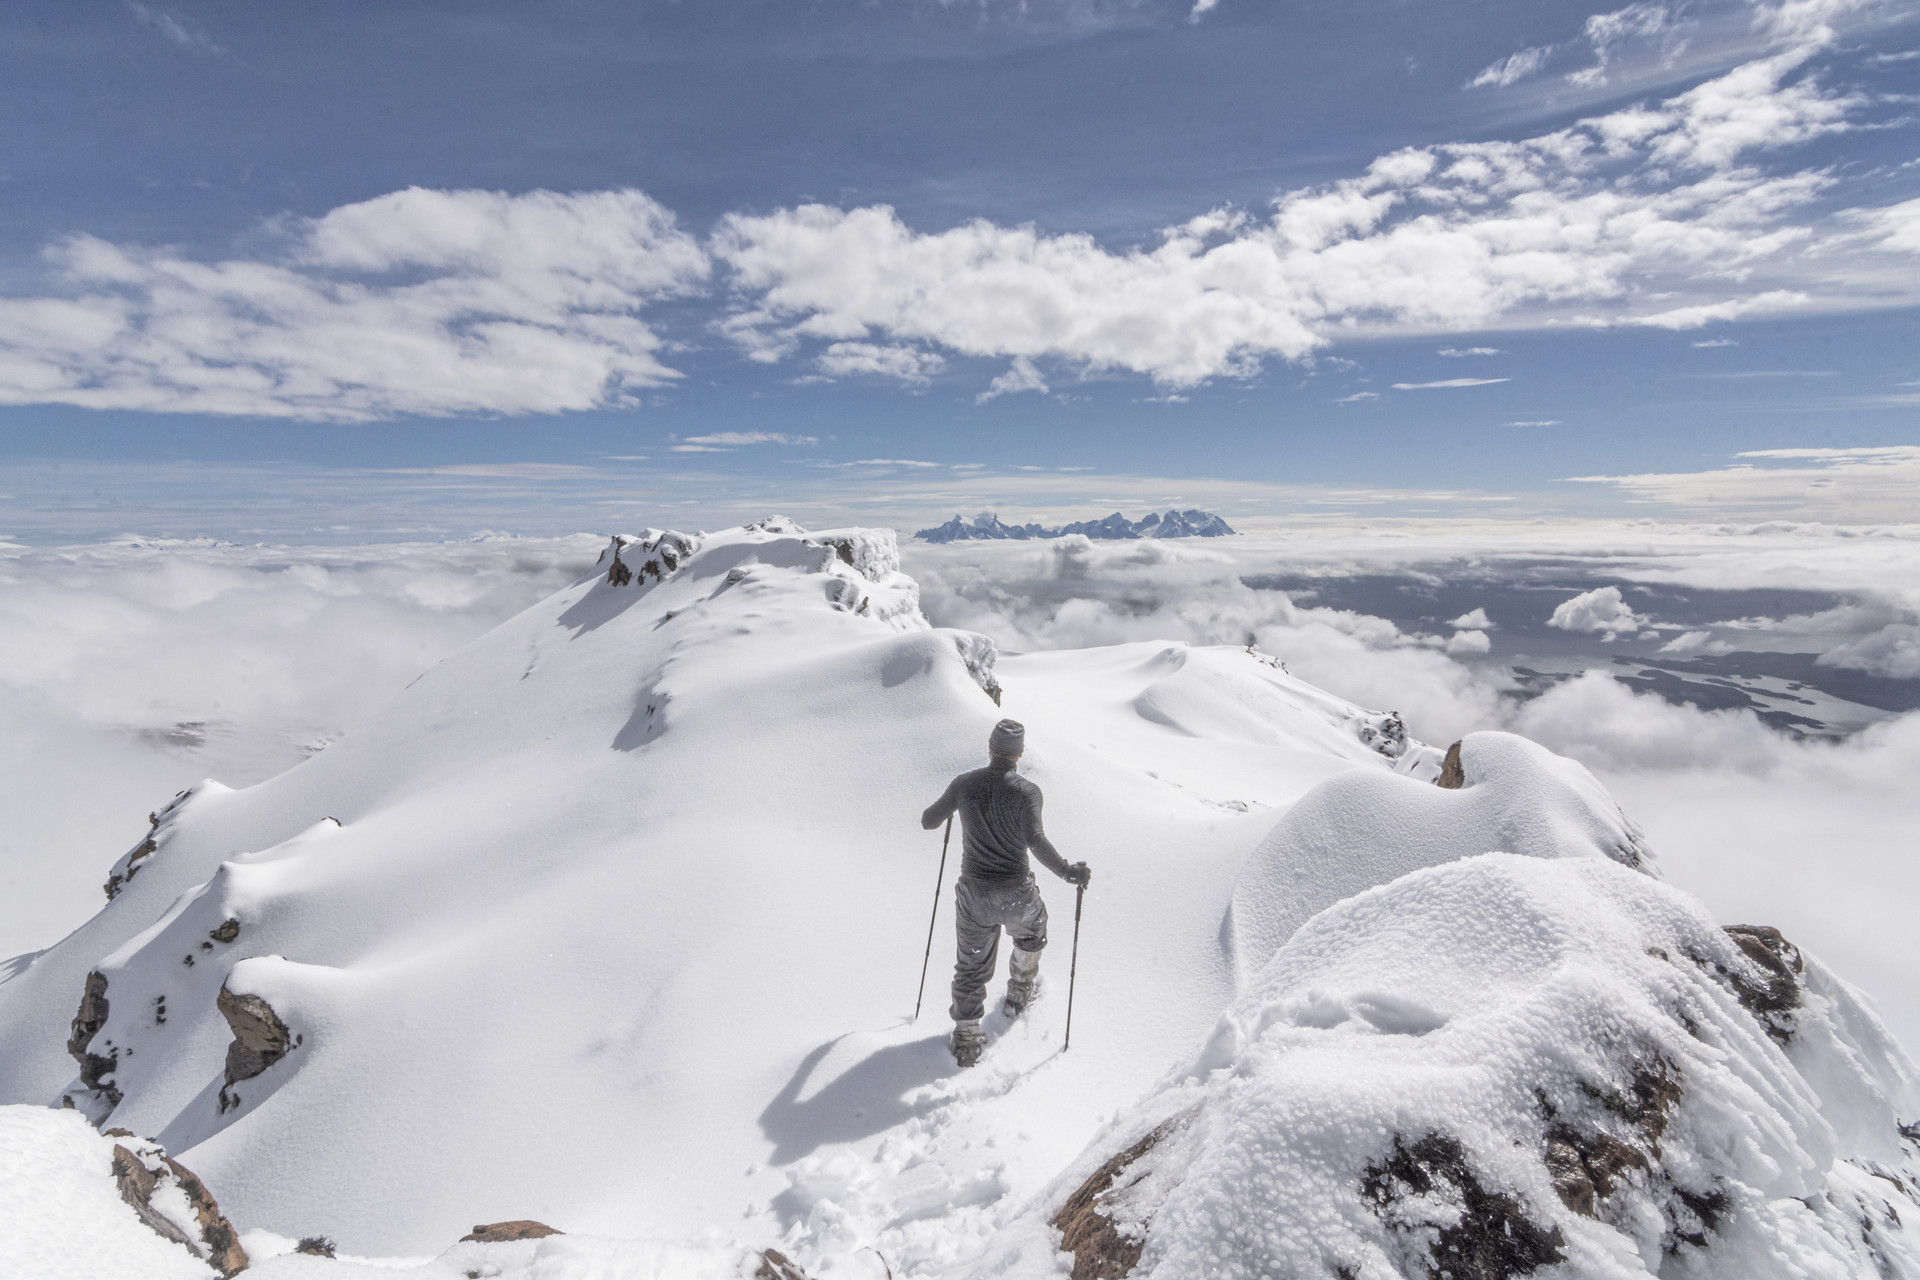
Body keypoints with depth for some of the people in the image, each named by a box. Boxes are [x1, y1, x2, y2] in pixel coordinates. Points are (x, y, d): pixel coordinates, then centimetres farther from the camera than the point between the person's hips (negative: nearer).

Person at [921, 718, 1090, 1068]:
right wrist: (1067, 872, -18)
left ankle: (966, 1038, 21)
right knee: (1031, 931, 33)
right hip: (1015, 894, -1)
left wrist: (950, 804, 24)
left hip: (973, 893, 2)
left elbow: (928, 821, 4)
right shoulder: (1027, 791, -15)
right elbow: (1035, 840, -29)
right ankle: (1020, 992, 49)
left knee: (971, 965, 18)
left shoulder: (964, 784, -5)